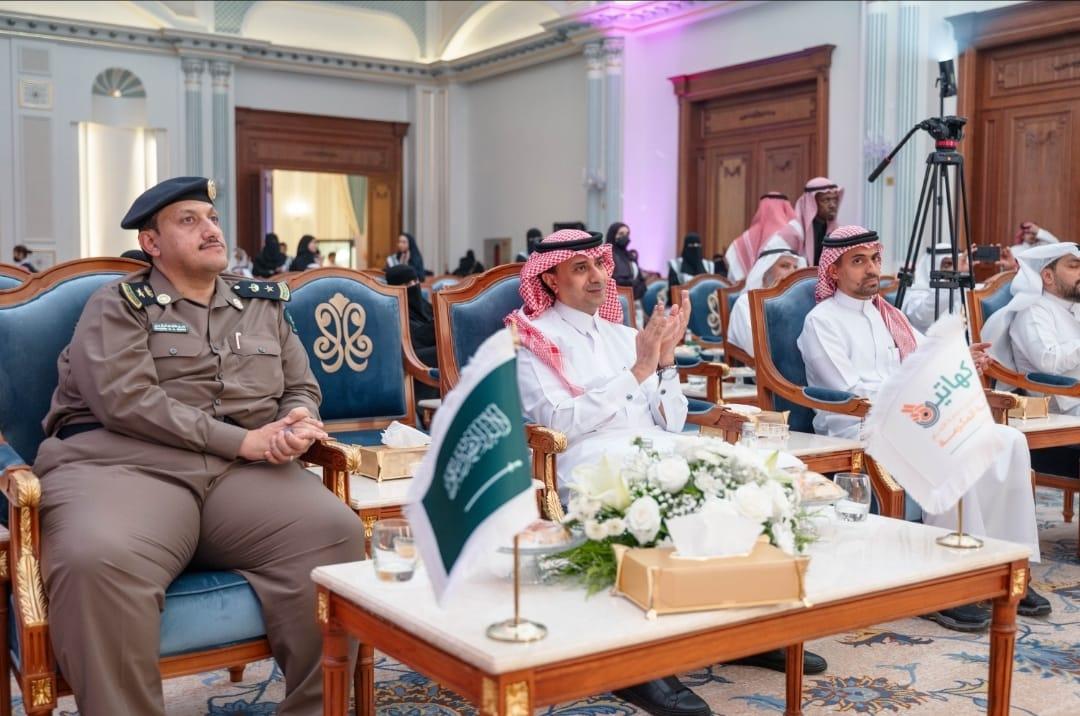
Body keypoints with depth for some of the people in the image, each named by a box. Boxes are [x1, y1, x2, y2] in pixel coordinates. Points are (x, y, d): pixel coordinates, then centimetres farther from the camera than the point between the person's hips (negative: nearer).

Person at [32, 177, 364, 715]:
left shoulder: (263, 304, 22)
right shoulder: (117, 305, 7)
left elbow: (302, 389, 22)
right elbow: (126, 400, -8)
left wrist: (297, 422, -5)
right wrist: (242, 440, -13)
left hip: (245, 470, 4)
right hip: (124, 461, -3)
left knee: (336, 533, -26)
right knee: (98, 560, -38)